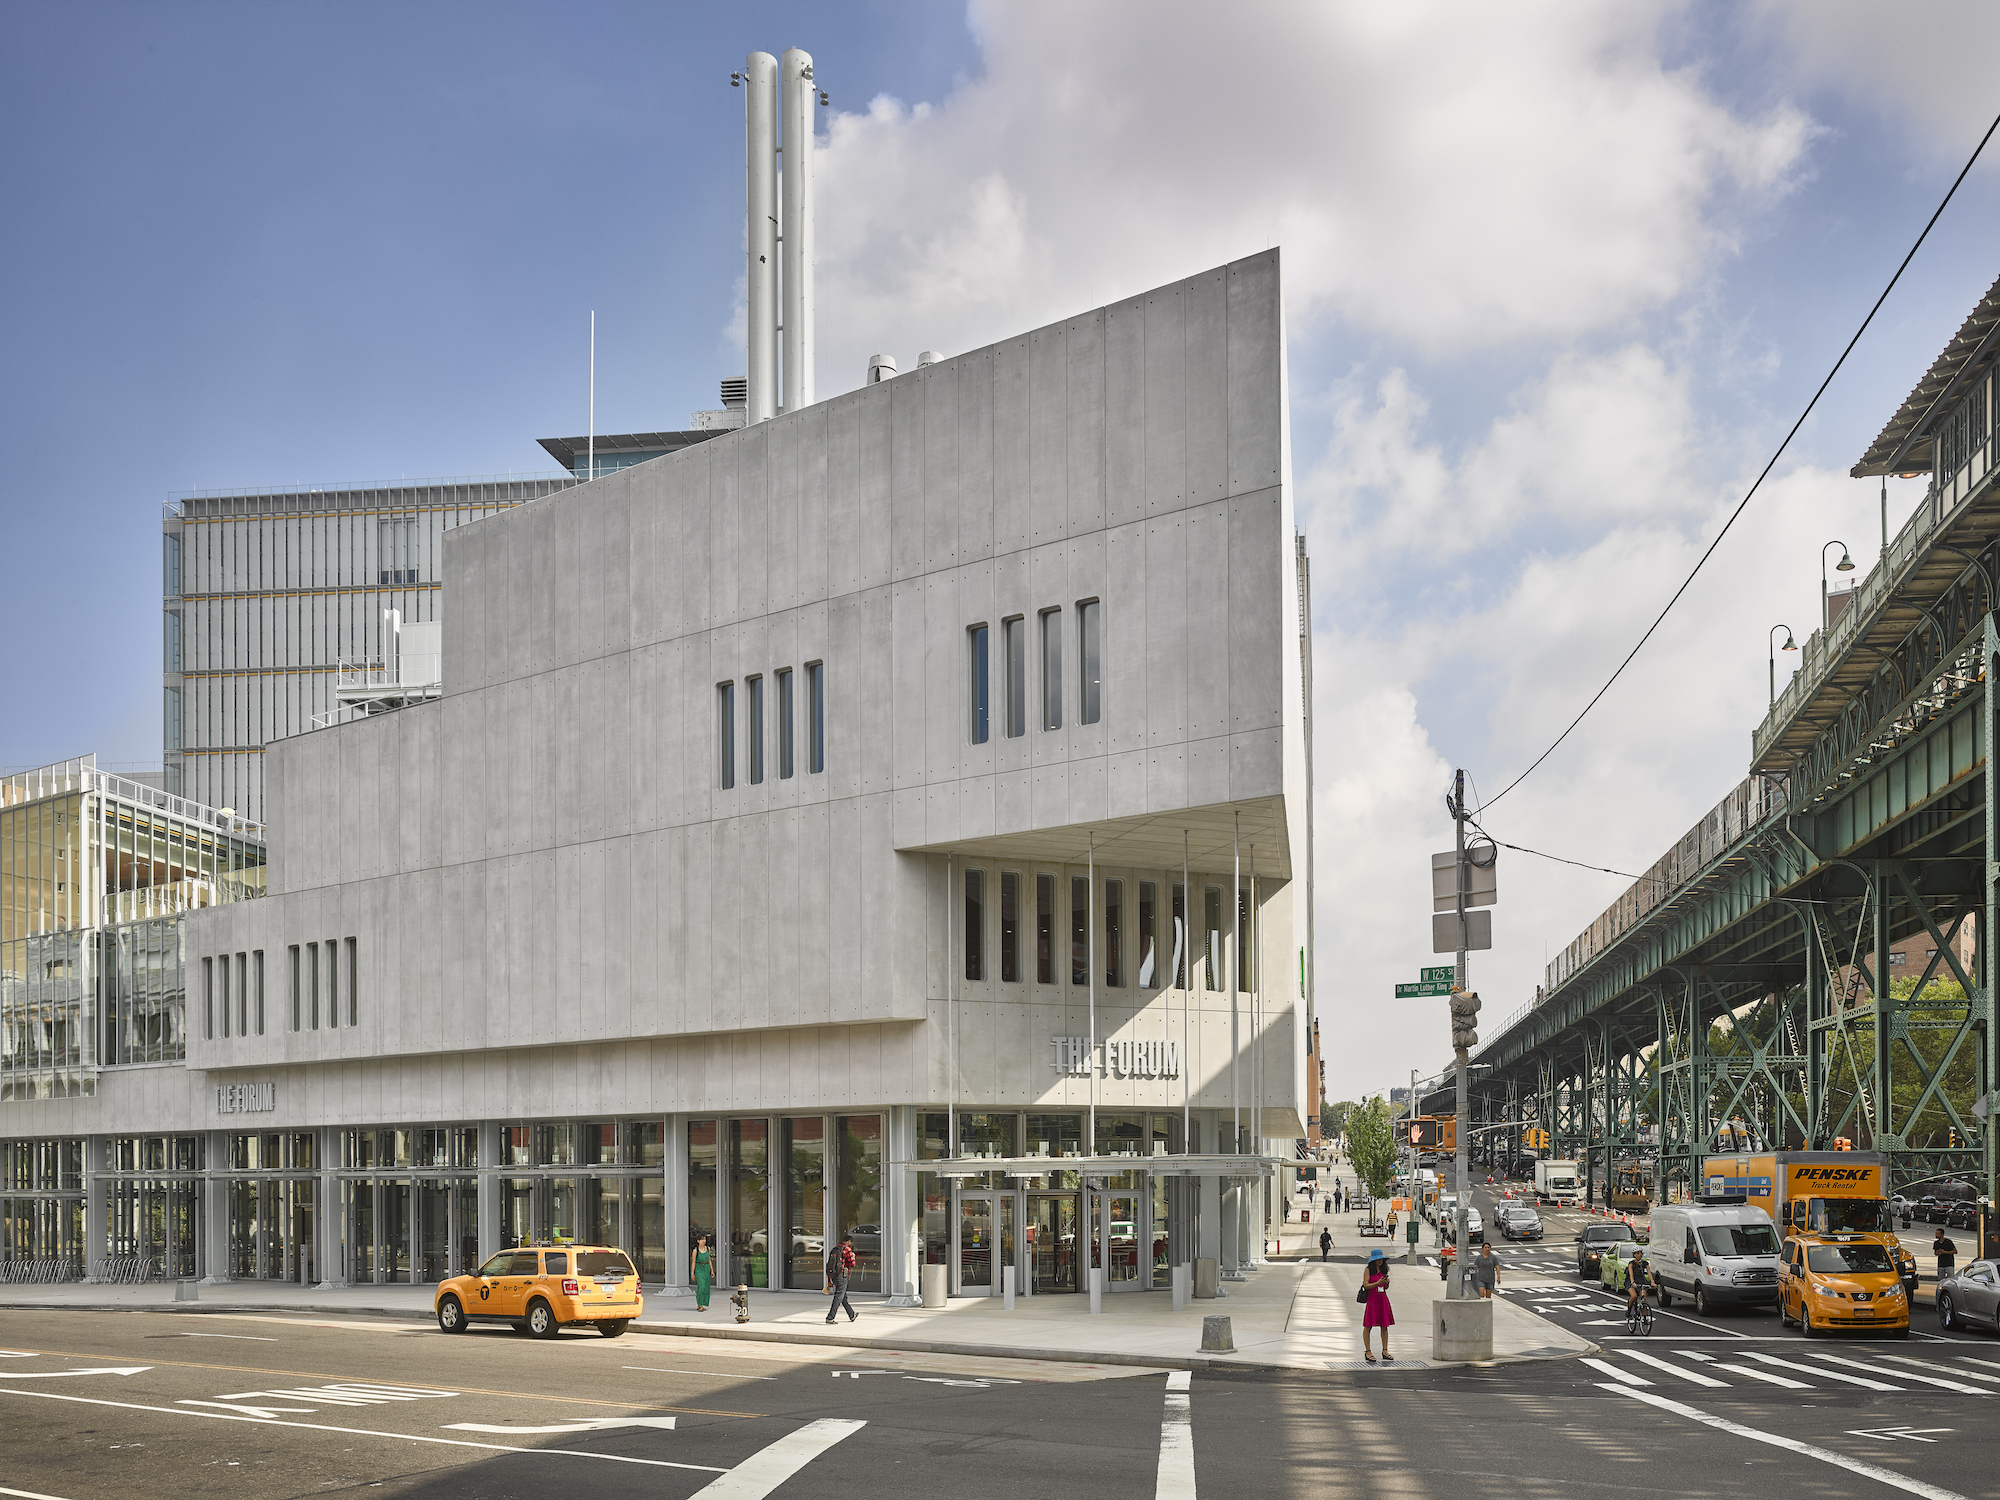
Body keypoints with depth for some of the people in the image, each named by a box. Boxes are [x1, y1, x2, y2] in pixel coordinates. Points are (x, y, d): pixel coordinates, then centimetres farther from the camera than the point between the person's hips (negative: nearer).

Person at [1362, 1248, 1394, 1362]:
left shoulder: (1384, 1270, 10)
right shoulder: (1368, 1270, -4)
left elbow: (1386, 1287, 15)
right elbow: (1366, 1285, -11)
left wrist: (1387, 1283, -7)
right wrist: (1378, 1283, -23)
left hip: (1383, 1299, 5)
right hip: (1371, 1300, -5)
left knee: (1384, 1326, 5)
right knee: (1368, 1326, -1)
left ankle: (1385, 1351, 11)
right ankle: (1368, 1351, 5)